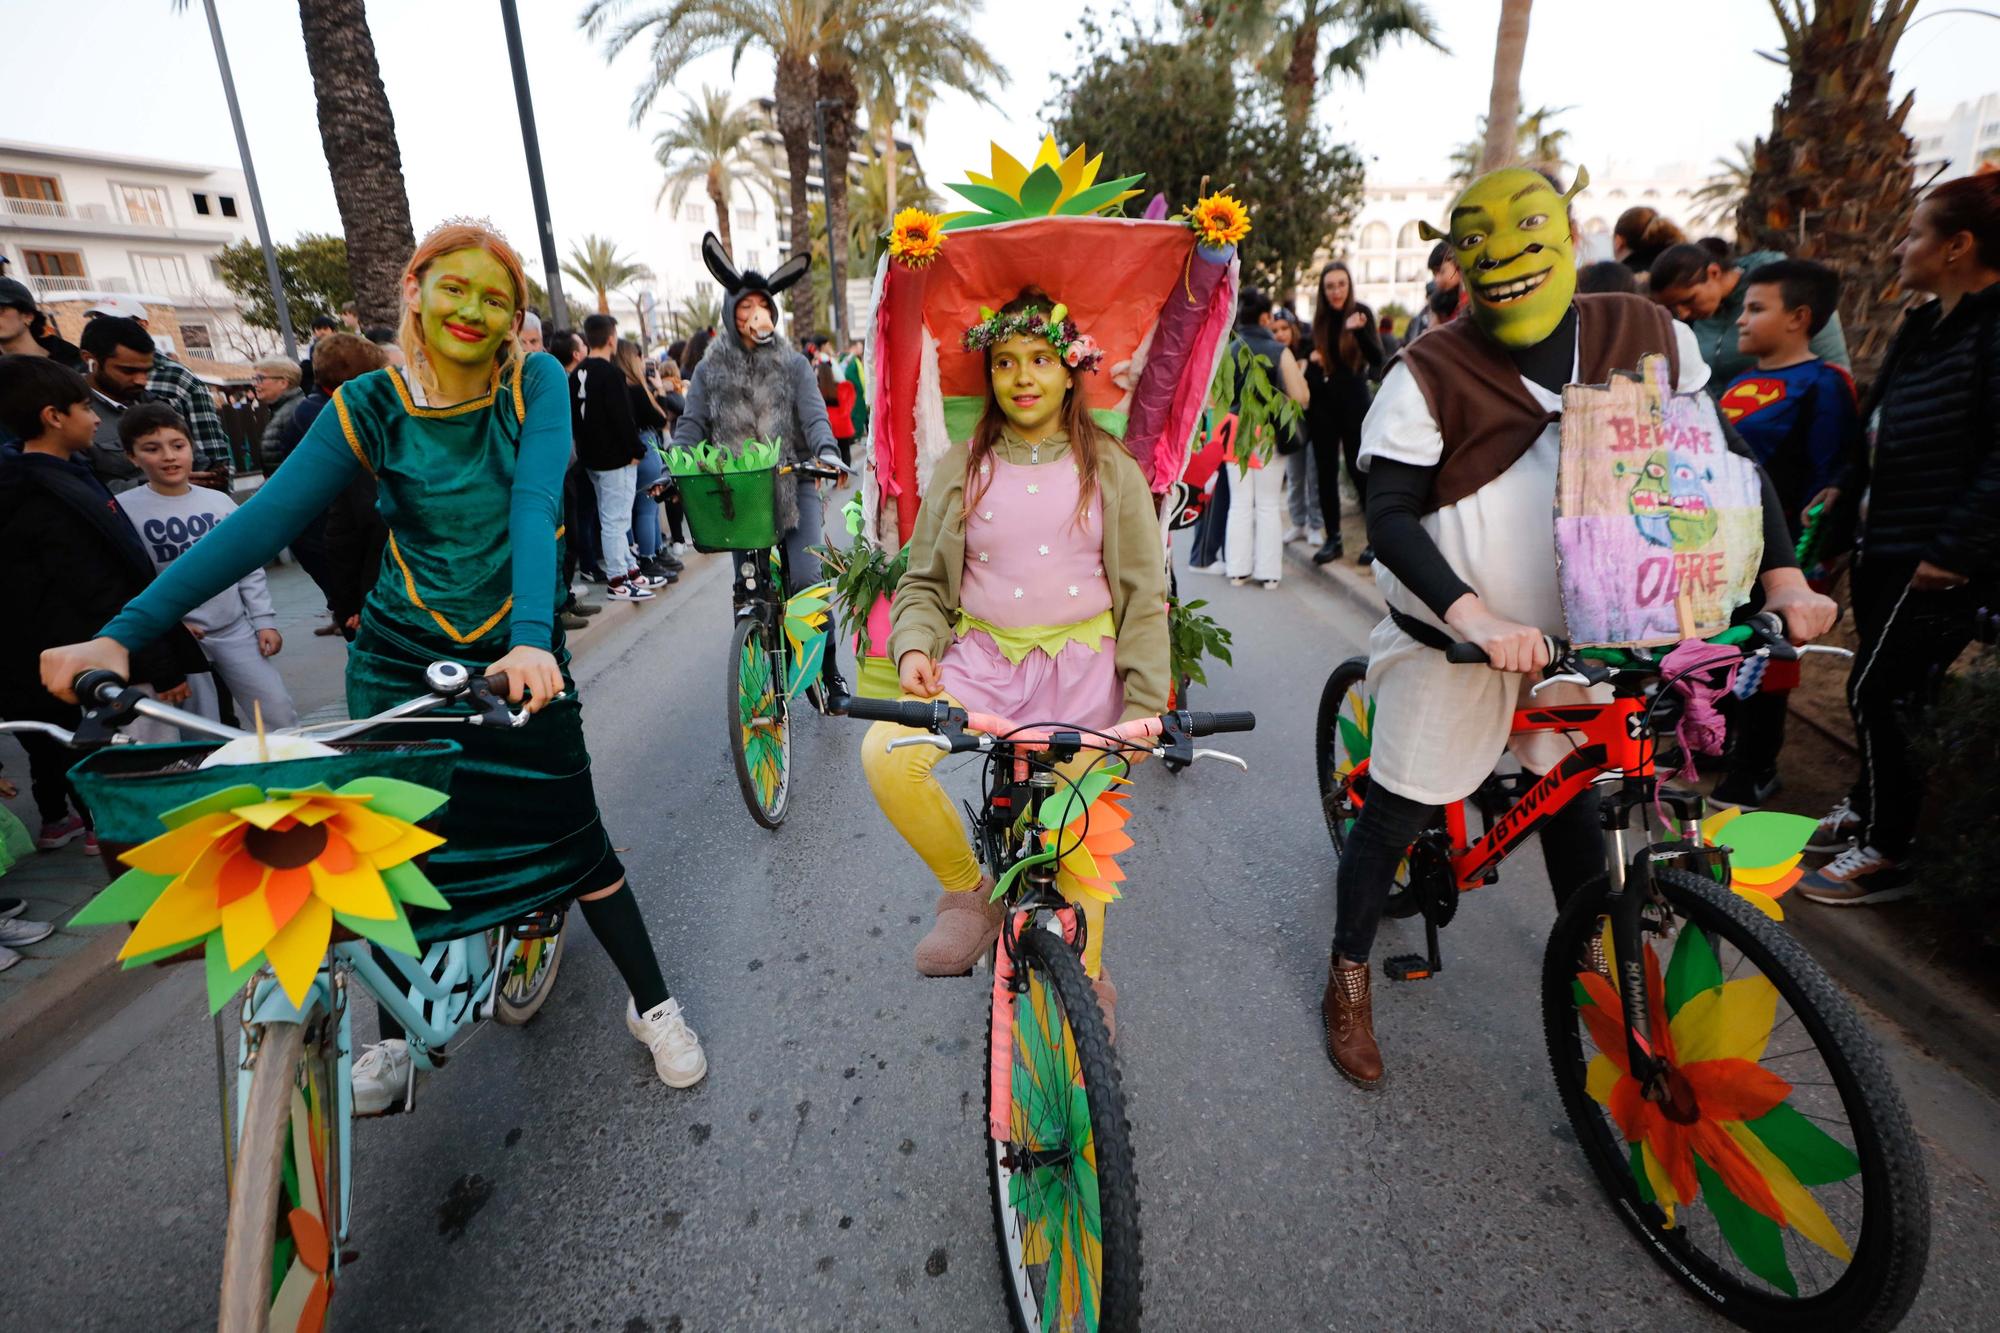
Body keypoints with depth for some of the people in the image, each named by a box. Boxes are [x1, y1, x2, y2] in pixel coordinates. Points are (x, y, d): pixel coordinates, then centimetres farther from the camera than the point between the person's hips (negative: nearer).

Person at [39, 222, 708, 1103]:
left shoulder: (536, 384, -10)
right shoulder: (370, 405, -6)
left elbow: (535, 504, -25)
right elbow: (265, 519, -11)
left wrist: (532, 638, -40)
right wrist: (122, 634, -19)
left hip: (517, 651, -2)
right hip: (400, 655, 2)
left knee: (572, 838, 0)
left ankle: (652, 1004, 19)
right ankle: (400, 1034, 34)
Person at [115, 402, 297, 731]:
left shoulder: (220, 502, 5)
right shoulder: (122, 510, -6)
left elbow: (249, 568, 8)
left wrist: (265, 620, 4)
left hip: (237, 630, 3)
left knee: (282, 719, 5)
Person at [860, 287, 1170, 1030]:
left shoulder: (1109, 469, 3)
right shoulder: (960, 468, 5)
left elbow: (1144, 594, 3)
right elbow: (924, 580, 9)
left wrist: (1143, 705, -6)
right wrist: (914, 648, -13)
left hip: (1082, 664, 0)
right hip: (982, 656, 1)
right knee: (884, 755, -25)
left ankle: (1087, 982, 29)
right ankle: (969, 893, 1)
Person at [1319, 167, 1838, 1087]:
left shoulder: (1650, 338, -1)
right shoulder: (1431, 373, -15)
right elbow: (1389, 517, -19)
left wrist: (1781, 575, -1)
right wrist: (1474, 615, -31)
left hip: (1577, 633, 4)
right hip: (1455, 641, -4)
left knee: (1568, 791, 19)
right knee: (1398, 812, 4)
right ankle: (1348, 980, 23)